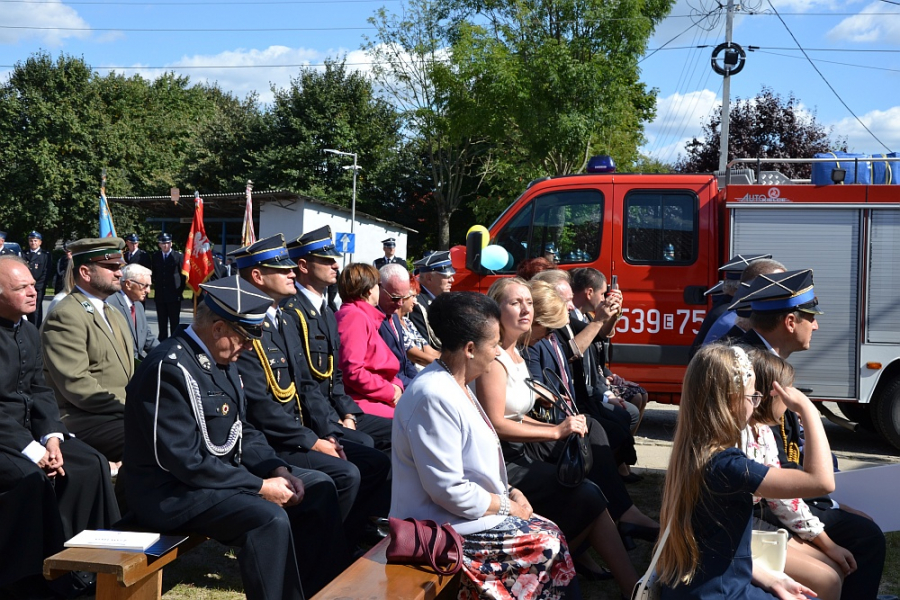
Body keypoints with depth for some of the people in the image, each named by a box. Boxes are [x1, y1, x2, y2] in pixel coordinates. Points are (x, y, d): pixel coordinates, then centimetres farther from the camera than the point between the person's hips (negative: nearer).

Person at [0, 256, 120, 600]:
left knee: (91, 464, -7)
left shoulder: (29, 333, 10)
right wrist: (32, 449, -23)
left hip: (29, 430, 8)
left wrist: (51, 437, -7)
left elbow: (40, 392, 10)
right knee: (32, 478, -31)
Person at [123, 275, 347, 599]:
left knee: (319, 488, 6)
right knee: (270, 519, -32)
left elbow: (242, 431, 14)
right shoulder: (169, 368, -22)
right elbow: (186, 461, -26)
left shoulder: (221, 359, 8)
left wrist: (277, 469, -4)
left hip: (227, 471, 10)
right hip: (172, 492, -10)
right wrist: (260, 487, -22)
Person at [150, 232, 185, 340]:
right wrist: (156, 286, 10)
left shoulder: (178, 256, -3)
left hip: (174, 296, -3)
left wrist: (180, 291, -1)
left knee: (174, 322, 1)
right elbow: (153, 274, 17)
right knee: (162, 322, 7)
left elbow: (183, 276, 1)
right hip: (160, 296, 3)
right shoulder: (155, 257, 8)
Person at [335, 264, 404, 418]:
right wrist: (391, 393, -11)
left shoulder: (364, 316, 22)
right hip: (361, 403, -10)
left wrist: (396, 386, 3)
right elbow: (352, 371, -19)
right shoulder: (354, 316, -9)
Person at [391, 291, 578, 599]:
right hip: (444, 529, -10)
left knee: (550, 531, 7)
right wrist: (507, 506, -13)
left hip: (467, 513, 10)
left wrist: (508, 492, 5)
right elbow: (449, 491, -26)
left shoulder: (455, 385, 7)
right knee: (546, 544, -5)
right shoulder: (434, 397, -26)